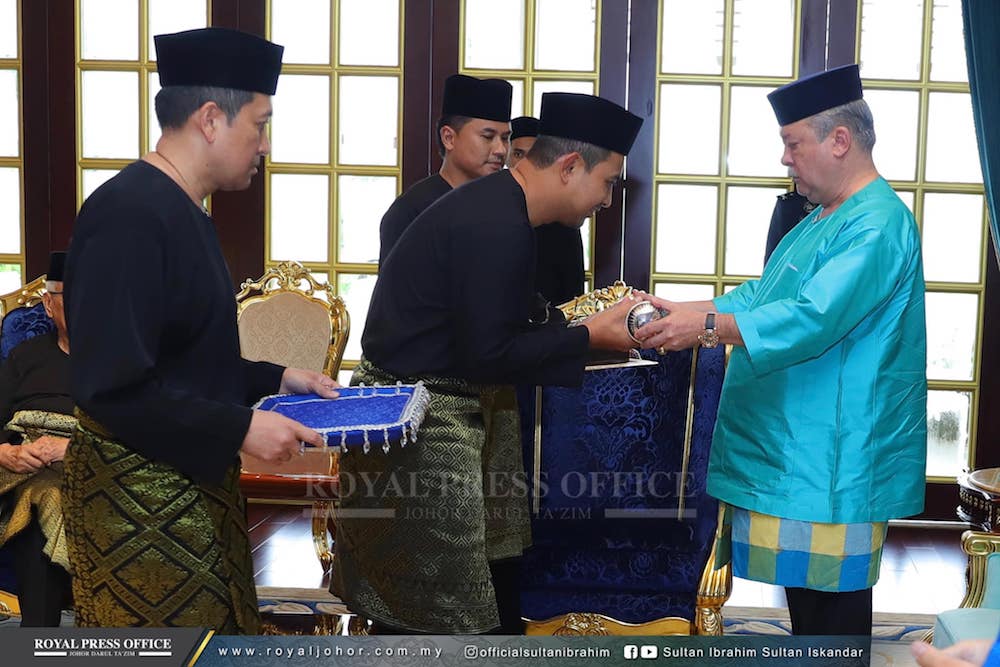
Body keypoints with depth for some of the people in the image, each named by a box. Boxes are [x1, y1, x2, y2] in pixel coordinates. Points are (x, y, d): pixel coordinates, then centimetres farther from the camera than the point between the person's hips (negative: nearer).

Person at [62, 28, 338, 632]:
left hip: (192, 486, 10)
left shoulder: (180, 211, 10)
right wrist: (242, 428, -22)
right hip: (140, 500, -10)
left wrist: (274, 379, 10)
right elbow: (111, 388, -25)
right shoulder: (129, 216, -21)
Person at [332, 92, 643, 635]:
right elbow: (486, 355, -22)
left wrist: (591, 322, 10)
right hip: (423, 427, -10)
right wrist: (589, 335, -13)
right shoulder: (497, 225, -22)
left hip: (442, 414, 10)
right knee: (440, 615, 0)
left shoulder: (497, 205, 9)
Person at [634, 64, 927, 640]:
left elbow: (813, 318, -29)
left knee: (831, 607, -1)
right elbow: (762, 295, 19)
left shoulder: (877, 226, -18)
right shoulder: (822, 221, 16)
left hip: (832, 462, -10)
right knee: (804, 592, 18)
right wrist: (679, 311, 7)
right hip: (794, 451, 10)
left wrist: (707, 325, -31)